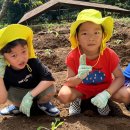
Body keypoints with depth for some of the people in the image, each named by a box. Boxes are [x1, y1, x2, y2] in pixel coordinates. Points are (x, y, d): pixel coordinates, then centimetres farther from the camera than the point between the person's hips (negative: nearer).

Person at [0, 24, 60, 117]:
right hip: (21, 95, 1)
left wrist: (30, 95, -40)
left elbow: (49, 79, -34)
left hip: (38, 91, -1)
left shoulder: (33, 61, -29)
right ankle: (17, 106, 5)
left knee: (50, 90, -33)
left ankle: (43, 103, 3)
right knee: (8, 91, -30)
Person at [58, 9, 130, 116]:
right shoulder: (73, 56, -22)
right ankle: (77, 99, 6)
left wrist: (106, 94, -35)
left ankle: (103, 100, 5)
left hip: (104, 87, 1)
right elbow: (69, 82, -16)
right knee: (63, 96, -30)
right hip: (81, 88, 0)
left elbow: (120, 77, -18)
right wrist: (79, 77, -41)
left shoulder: (109, 55, -22)